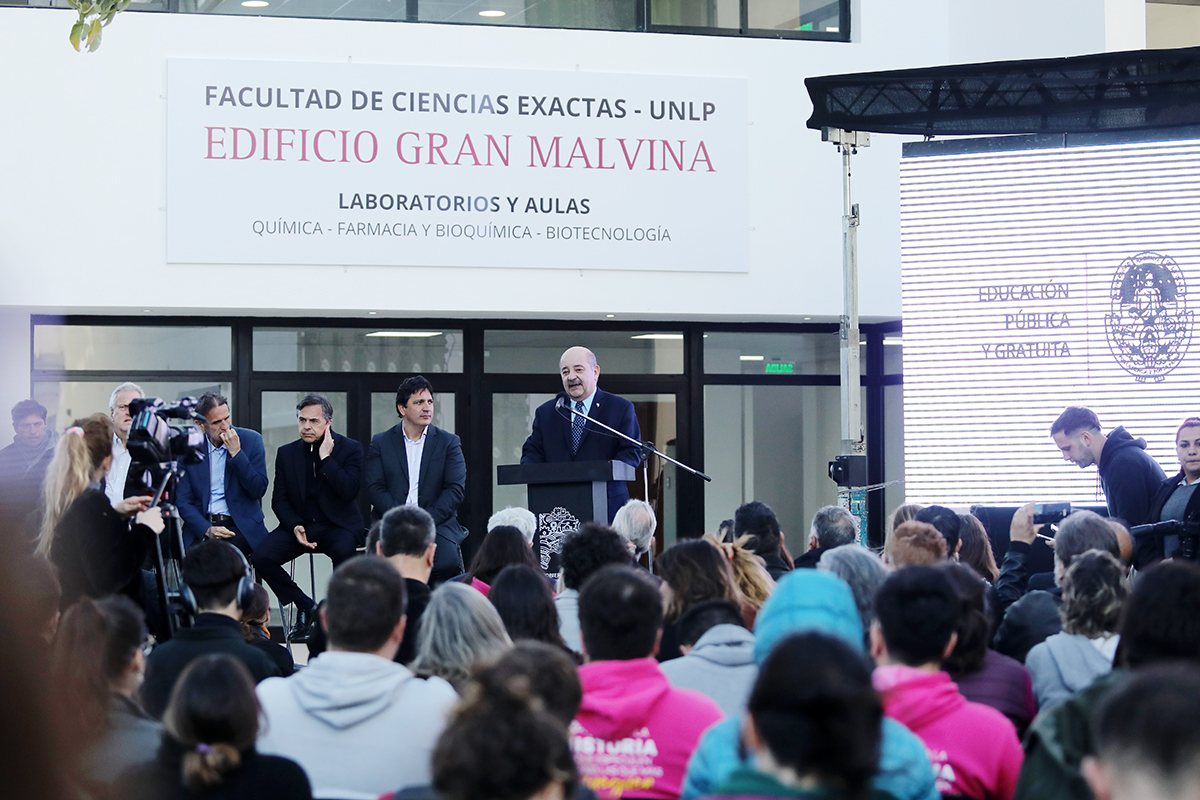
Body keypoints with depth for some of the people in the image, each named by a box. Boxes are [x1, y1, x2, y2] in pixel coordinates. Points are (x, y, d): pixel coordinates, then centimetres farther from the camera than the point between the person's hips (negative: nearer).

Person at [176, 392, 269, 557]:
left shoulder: (251, 440, 2)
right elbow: (183, 501, 2)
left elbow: (259, 491, -4)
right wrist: (207, 529, -15)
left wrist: (236, 453, -13)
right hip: (201, 527, 1)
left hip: (240, 526, -1)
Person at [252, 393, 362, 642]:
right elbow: (279, 500, 8)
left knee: (343, 551, -38)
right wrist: (295, 527, -10)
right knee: (261, 556, -23)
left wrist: (326, 458, -17)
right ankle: (305, 607, -3)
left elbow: (349, 491, -15)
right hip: (298, 525, 3)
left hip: (336, 525, -3)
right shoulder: (287, 453, 9)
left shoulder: (350, 449, -1)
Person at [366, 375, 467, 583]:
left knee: (448, 562, -30)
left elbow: (456, 489, 3)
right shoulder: (380, 443, 13)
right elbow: (375, 488, 3)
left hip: (437, 521, 0)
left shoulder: (448, 442, 12)